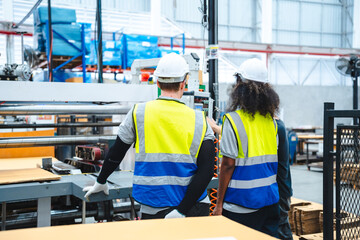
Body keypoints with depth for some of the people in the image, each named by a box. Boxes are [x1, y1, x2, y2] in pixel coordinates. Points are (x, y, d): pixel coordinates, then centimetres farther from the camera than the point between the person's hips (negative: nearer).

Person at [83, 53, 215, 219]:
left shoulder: (138, 113, -3)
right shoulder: (199, 121, -3)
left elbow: (116, 153, 8)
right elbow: (206, 171, -10)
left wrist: (100, 183, 24)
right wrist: (181, 211, -9)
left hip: (153, 211, 0)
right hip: (193, 208, 0)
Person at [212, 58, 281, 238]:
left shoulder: (233, 120, -13)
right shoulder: (272, 120, 5)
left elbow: (228, 164, -14)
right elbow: (274, 161, 11)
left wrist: (219, 204, -6)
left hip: (242, 204, -6)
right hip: (270, 200, 6)